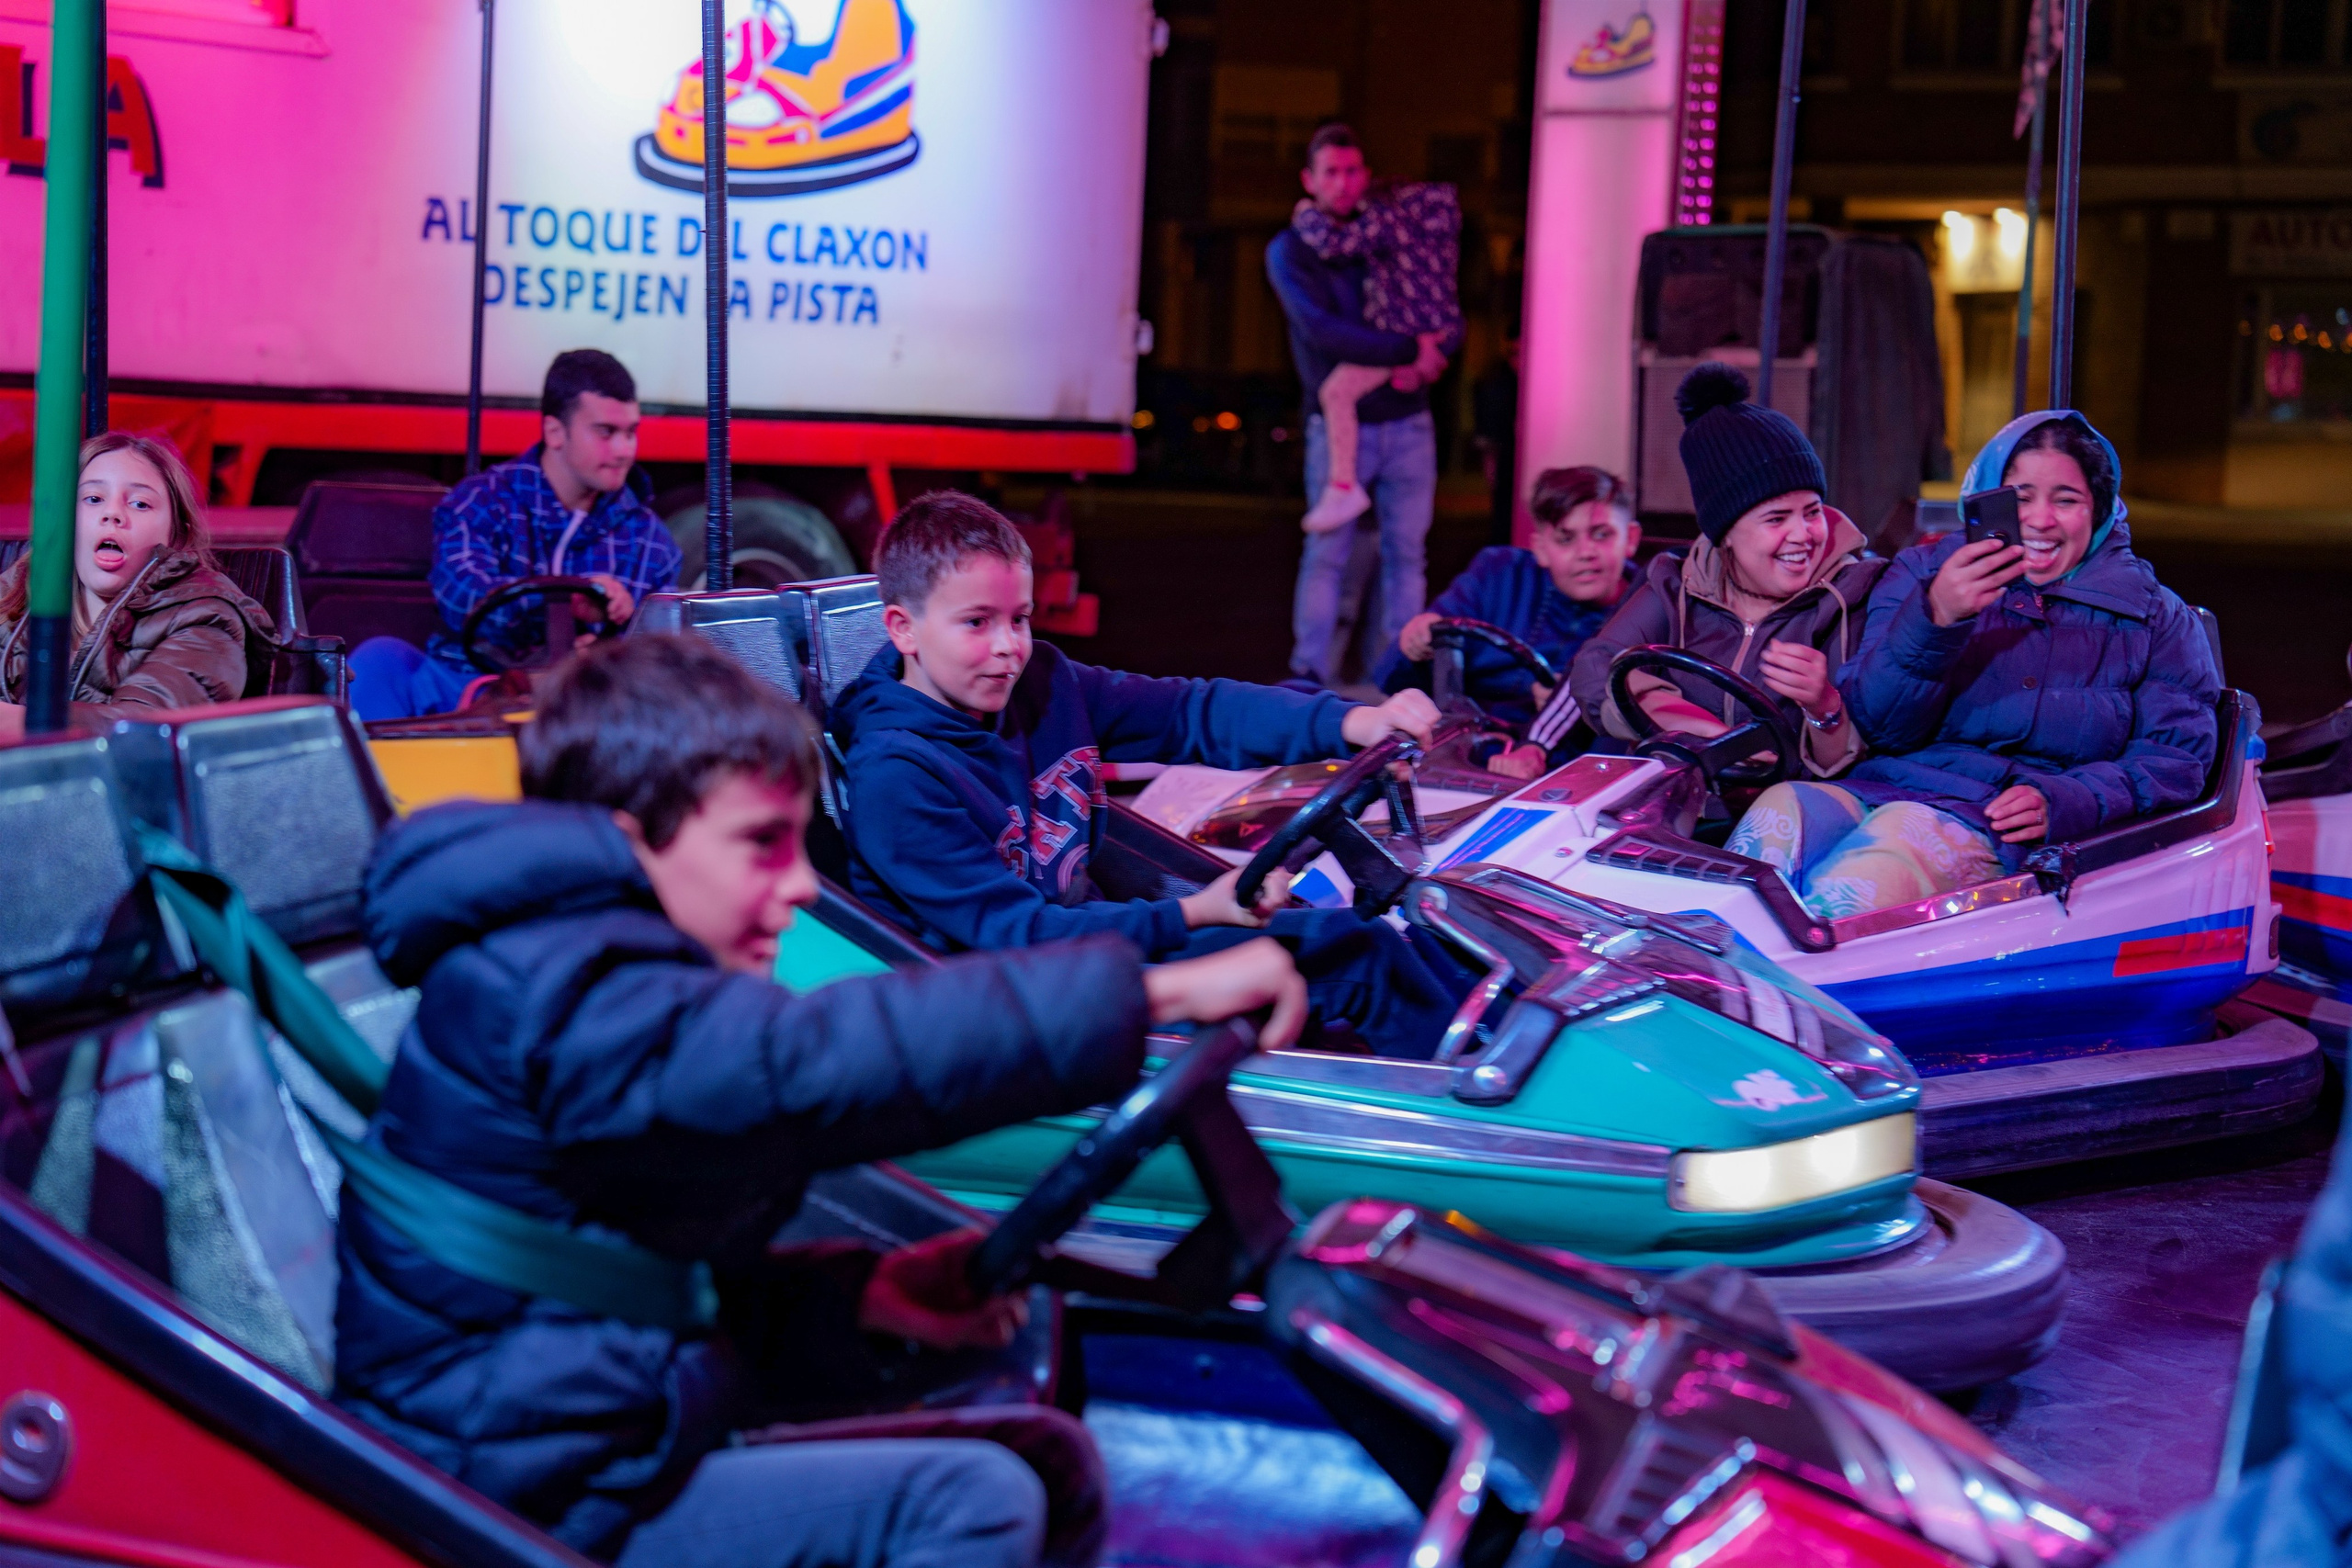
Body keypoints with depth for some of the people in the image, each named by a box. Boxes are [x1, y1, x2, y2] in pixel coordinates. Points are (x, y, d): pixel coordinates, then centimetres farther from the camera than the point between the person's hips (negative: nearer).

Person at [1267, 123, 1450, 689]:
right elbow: (1321, 329, -15)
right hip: (1339, 423, -4)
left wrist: (1425, 365, -12)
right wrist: (1410, 350, -17)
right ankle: (1310, 674, -1)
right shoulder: (1291, 250, -1)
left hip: (1408, 423, 4)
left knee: (1407, 552, 4)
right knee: (1328, 553, -5)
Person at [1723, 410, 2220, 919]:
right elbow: (1877, 724, 7)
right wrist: (1934, 618, -13)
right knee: (1777, 814, -37)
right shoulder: (1922, 574, 20)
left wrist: (2062, 803, -13)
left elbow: (2178, 754, 7)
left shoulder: (2154, 615, 18)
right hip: (1875, 790, 2)